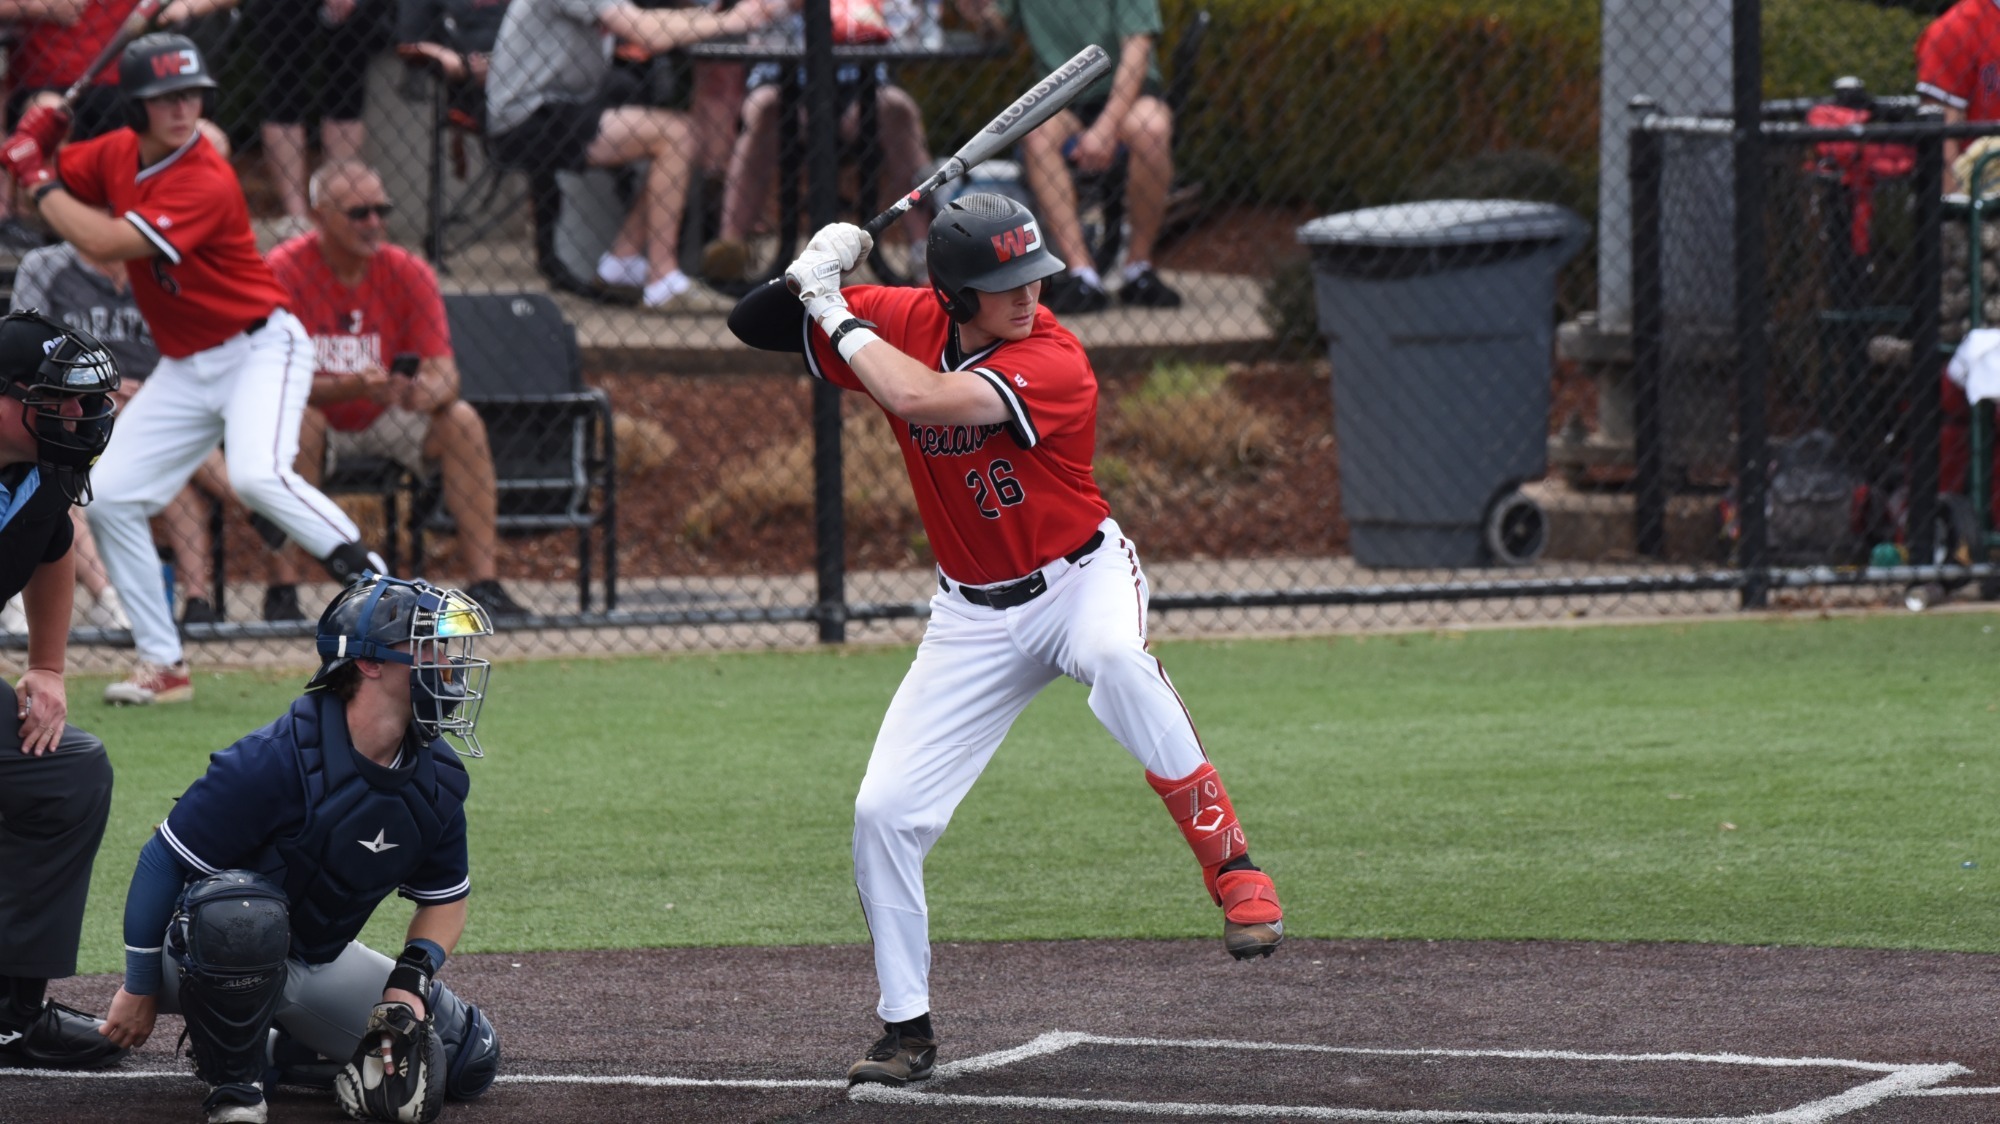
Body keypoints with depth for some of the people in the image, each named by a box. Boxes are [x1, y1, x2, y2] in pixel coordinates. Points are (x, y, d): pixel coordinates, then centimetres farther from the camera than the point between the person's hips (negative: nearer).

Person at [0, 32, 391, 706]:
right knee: (109, 498, 0)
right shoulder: (116, 154, 0)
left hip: (259, 348, -8)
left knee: (257, 475, -33)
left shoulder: (207, 184, -24)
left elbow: (102, 242, -30)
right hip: (186, 367, 8)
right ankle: (163, 666, 7)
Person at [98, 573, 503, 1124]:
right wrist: (139, 990, -12)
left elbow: (445, 898, 10)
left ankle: (273, 1055, 13)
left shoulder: (439, 780, -6)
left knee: (471, 1062, 3)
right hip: (209, 952, -7)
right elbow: (163, 861, -19)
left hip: (321, 965, 7)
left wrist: (411, 980, -10)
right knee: (243, 910, -43)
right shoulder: (273, 760, -27)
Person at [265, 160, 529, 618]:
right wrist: (355, 387, -40)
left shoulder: (408, 273, -7)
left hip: (386, 425, 3)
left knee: (462, 419, -21)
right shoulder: (286, 271, -17)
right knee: (297, 419, -35)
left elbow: (444, 371, -13)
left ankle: (483, 584, -23)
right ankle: (282, 590, -34)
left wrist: (427, 390, -39)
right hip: (320, 424, -3)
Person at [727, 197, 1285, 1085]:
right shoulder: (905, 323, -8)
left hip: (1082, 578, -5)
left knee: (1112, 657, -41)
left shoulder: (1053, 362, -24)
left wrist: (837, 312, -24)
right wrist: (814, 274, -21)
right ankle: (906, 1027, 12)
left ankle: (1228, 860, -28)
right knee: (884, 812, -4)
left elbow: (917, 396, -37)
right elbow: (753, 326, -1)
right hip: (975, 614, 5)